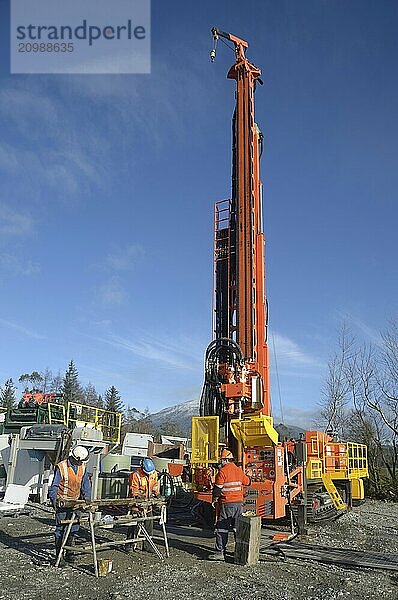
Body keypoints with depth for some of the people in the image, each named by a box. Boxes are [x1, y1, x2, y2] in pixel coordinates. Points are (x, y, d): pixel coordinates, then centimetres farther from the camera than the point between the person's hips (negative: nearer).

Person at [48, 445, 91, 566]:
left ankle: (69, 554, 18)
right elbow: (54, 486, -10)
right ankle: (58, 556, 5)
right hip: (62, 502, -5)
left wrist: (87, 497, -4)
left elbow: (85, 483, 8)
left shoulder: (82, 467, 2)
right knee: (60, 530, -2)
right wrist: (54, 500, -20)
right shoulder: (61, 467, -15)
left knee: (74, 529, 7)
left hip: (75, 502, 5)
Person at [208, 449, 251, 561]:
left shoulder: (222, 471, -11)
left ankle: (220, 552, -2)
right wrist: (246, 476, 43)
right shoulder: (239, 470, 8)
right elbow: (247, 482, 22)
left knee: (222, 528, -1)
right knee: (237, 527, 14)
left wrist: (214, 500, 3)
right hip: (239, 502, 6)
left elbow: (217, 488, -11)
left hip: (227, 504, -6)